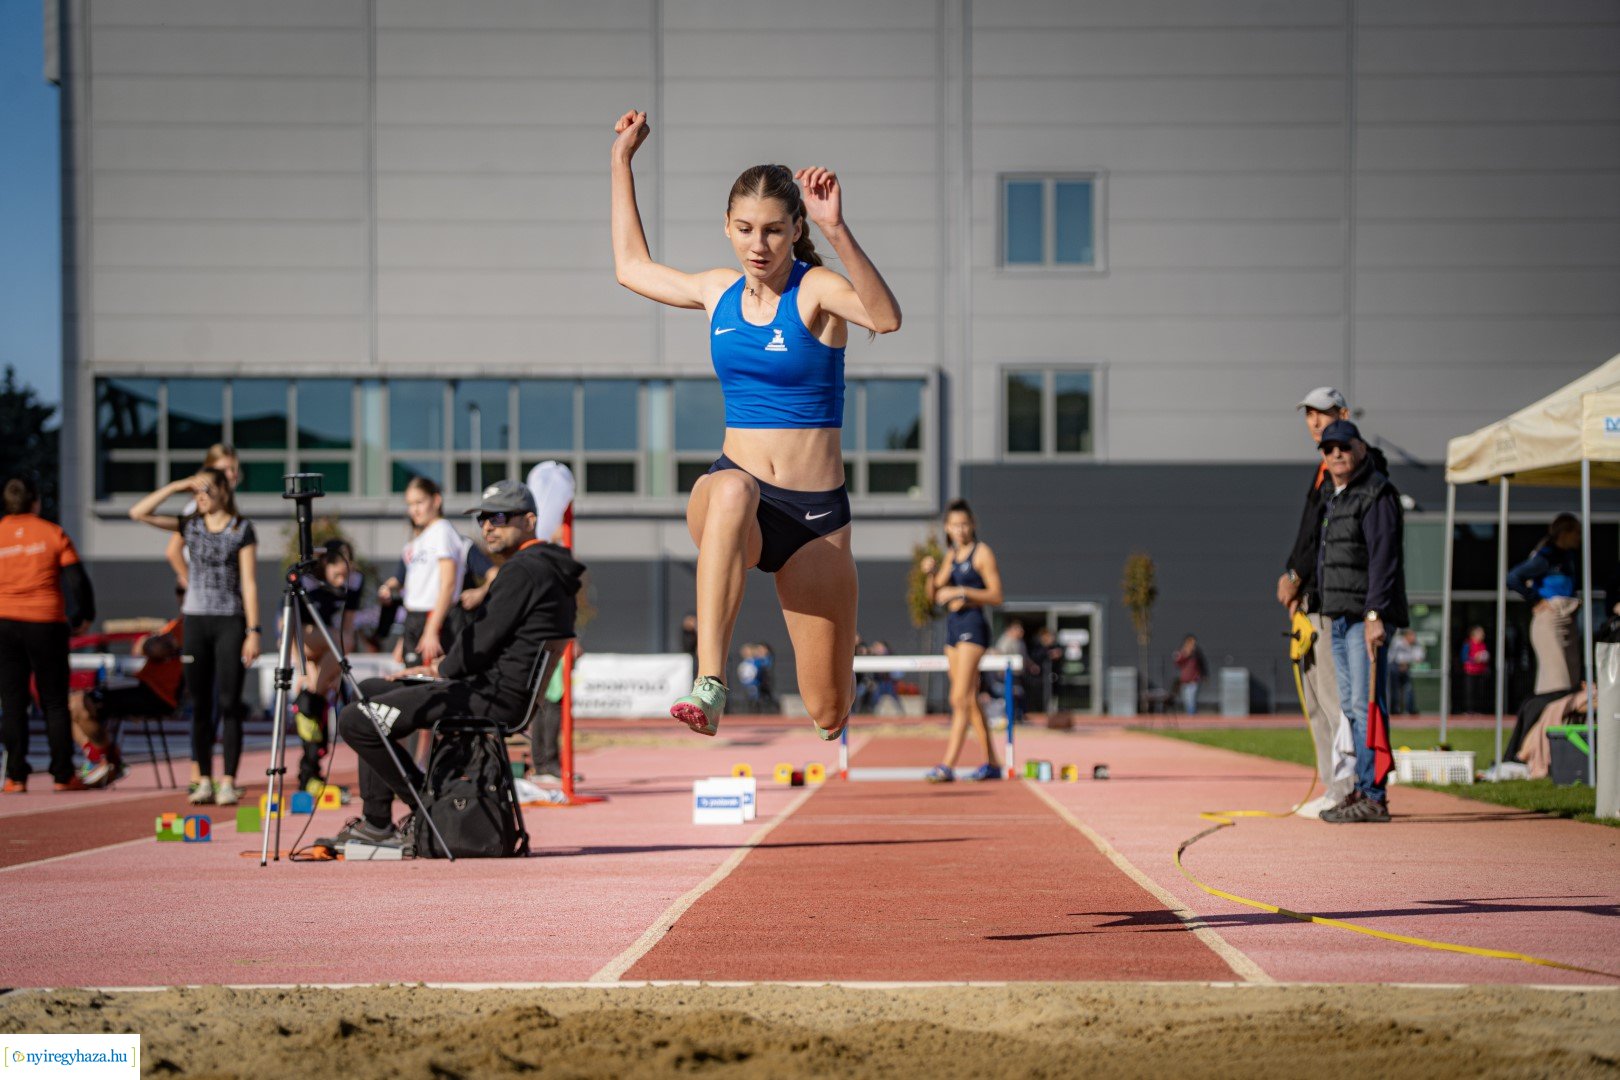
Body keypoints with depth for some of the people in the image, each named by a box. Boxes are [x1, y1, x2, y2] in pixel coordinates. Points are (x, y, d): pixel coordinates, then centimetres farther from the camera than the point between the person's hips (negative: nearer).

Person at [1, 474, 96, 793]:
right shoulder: (52, 533, 0)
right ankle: (63, 775, 5)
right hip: (46, 623, -1)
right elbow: (76, 578, -3)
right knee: (54, 702, 7)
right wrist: (84, 616, 10)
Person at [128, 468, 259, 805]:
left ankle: (228, 781, -4)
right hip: (196, 620, 3)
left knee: (228, 704, -5)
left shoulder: (242, 529, 1)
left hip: (230, 621, -3)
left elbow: (249, 582, -4)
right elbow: (139, 512, 2)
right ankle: (203, 781, 9)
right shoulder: (191, 526, 10)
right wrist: (177, 487, -1)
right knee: (200, 705, 5)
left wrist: (253, 631, -10)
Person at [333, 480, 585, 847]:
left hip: (495, 698, -12)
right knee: (369, 691, 23)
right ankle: (376, 821, 19)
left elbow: (483, 639, -18)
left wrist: (445, 669, 1)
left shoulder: (523, 570, -15)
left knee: (355, 720, -15)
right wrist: (450, 664, 10)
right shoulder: (549, 569, 18)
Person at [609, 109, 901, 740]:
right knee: (732, 488, -40)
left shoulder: (817, 291, -8)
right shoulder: (719, 292, 8)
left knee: (828, 714, 1)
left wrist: (838, 233, -43)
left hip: (816, 511, -2)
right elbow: (632, 266, 27)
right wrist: (622, 161, 25)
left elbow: (885, 318, -31)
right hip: (730, 497, 2)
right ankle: (710, 685, -49)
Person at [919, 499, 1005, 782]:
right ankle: (992, 763, 18)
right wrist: (931, 573, -4)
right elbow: (934, 595, 15)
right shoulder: (952, 556, 16)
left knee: (960, 699, -15)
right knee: (970, 700, 11)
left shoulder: (982, 553, -6)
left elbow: (996, 596, -11)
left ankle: (948, 766, -21)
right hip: (953, 626, 9)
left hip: (973, 626, -9)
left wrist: (961, 591, -19)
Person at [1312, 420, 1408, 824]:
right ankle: (1363, 791, 16)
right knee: (1351, 707, 11)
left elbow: (1384, 559, -17)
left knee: (1367, 705, -12)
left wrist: (1375, 615, -23)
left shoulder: (1376, 494, -9)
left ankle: (1374, 797, -13)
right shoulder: (1333, 500, 20)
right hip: (1340, 617, 10)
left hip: (1367, 616, -10)